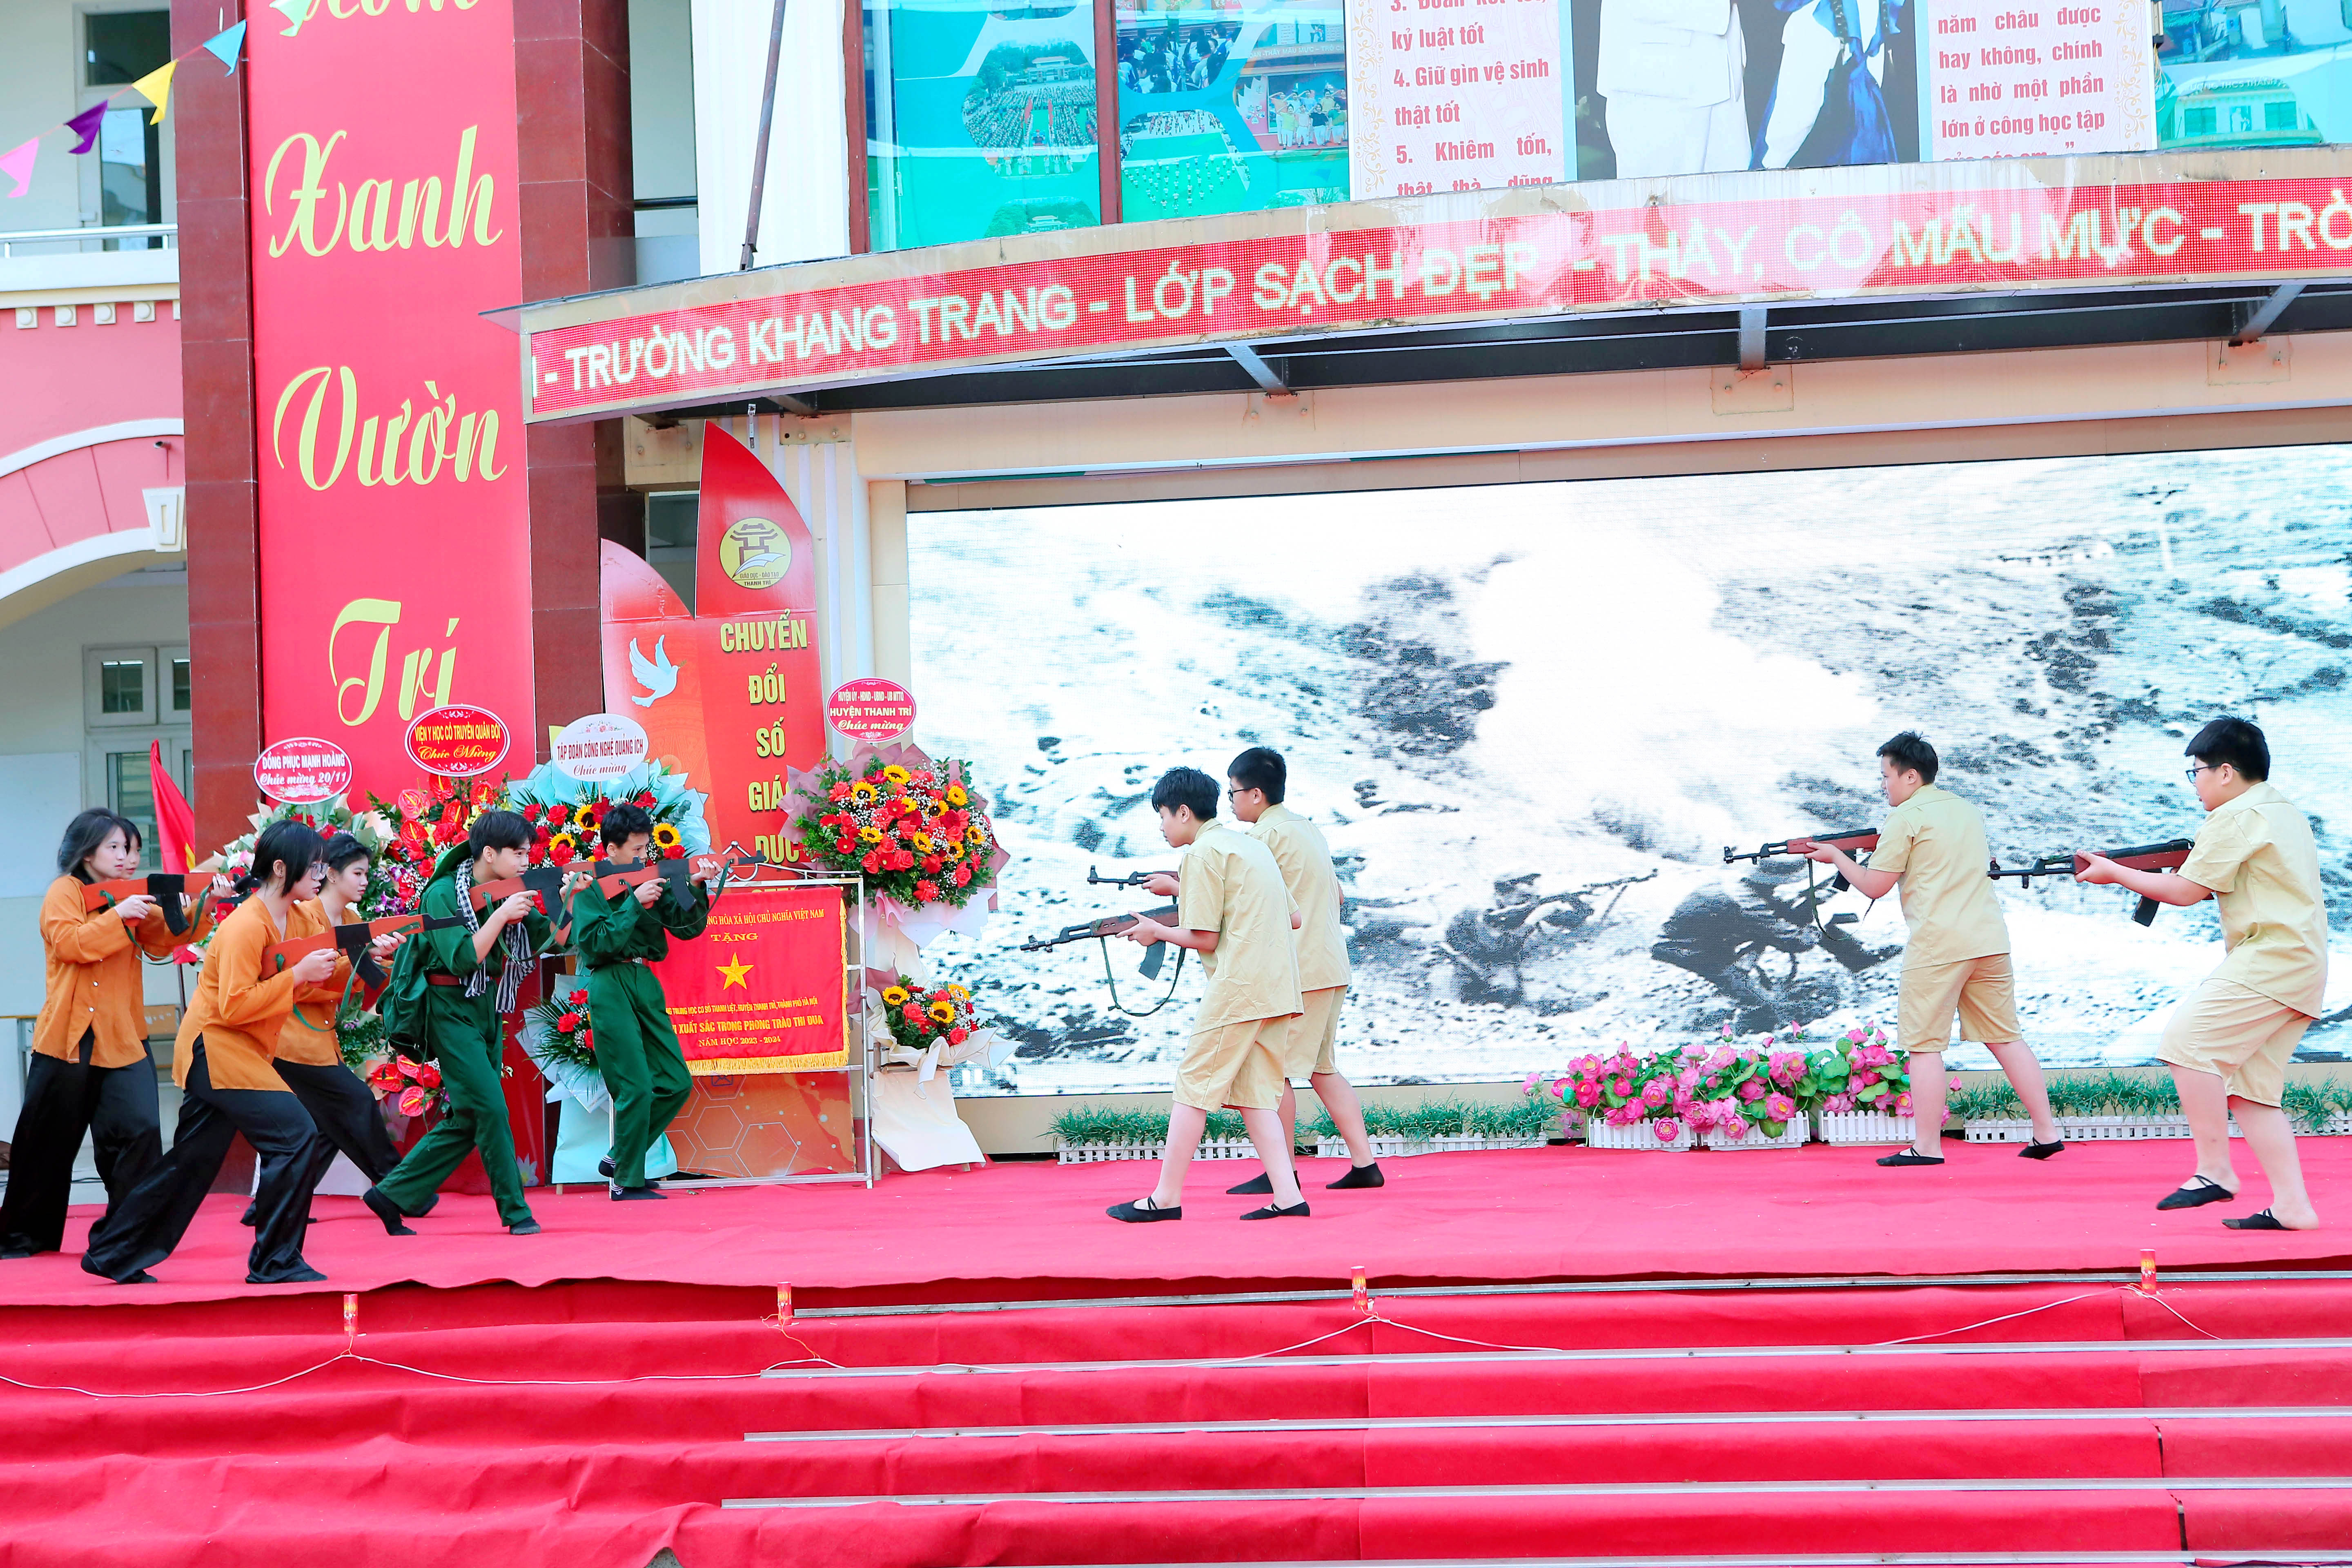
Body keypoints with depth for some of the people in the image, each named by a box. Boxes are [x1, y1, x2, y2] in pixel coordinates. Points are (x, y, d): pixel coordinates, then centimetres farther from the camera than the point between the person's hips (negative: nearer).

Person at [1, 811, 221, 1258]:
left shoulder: (134, 897, 15)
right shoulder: (64, 892, 0)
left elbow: (166, 938, 2)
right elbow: (69, 943, -16)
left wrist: (204, 905, -12)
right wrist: (117, 917, -23)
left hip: (124, 1037, 4)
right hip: (70, 1036, -4)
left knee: (141, 1129, -11)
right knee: (48, 1139, 6)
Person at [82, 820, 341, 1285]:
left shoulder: (300, 921, 7)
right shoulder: (245, 927, -21)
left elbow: (323, 978, 12)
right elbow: (234, 1007, -25)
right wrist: (297, 975, -25)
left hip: (242, 1054, 10)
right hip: (217, 1048, -10)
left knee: (193, 1161, 14)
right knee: (294, 1135, -16)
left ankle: (113, 1254, 24)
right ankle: (276, 1263, -7)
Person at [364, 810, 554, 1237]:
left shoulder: (507, 894, 7)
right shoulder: (444, 893, -13)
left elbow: (546, 940, 5)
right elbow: (461, 960, -21)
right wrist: (501, 916, -26)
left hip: (489, 1009, 8)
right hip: (452, 1009, -8)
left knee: (467, 1120, 7)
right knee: (489, 1109, -11)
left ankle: (392, 1196, 15)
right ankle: (515, 1211, -1)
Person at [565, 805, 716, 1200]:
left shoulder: (646, 879, 12)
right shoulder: (589, 886, -5)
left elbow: (687, 927, 9)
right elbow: (595, 943, -16)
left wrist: (697, 888, -6)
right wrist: (634, 904, -18)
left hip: (646, 982, 7)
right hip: (611, 986, -7)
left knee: (676, 1083, 6)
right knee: (637, 1087, -9)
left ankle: (620, 1159, 19)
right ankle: (627, 1181, 3)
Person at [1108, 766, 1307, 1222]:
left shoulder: (1202, 853, -7)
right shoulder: (1251, 845, 20)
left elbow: (1205, 939, -10)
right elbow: (1294, 919, 20)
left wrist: (1157, 932, 6)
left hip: (1238, 988, -9)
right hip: (1278, 990, 9)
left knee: (1193, 1085, -1)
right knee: (1256, 1094, 9)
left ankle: (1166, 1198, 2)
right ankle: (1287, 1197, -1)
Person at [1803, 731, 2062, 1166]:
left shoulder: (1906, 818, -4)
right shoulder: (1968, 811, 18)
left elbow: (1874, 886, -3)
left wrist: (1836, 856, 12)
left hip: (1938, 945, -7)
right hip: (1990, 939, 7)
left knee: (1923, 1045, -2)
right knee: (2005, 1038, 12)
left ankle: (1927, 1147, -3)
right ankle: (2047, 1131, 10)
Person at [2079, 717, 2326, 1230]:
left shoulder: (2236, 817, -9)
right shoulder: (2284, 811, 22)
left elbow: (2186, 891, -7)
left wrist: (2113, 873, 3)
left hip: (2271, 959, -10)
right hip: (2301, 968, 10)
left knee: (2187, 1042, -15)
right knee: (2251, 1092, 8)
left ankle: (2215, 1171, -15)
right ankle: (2291, 1206, 3)